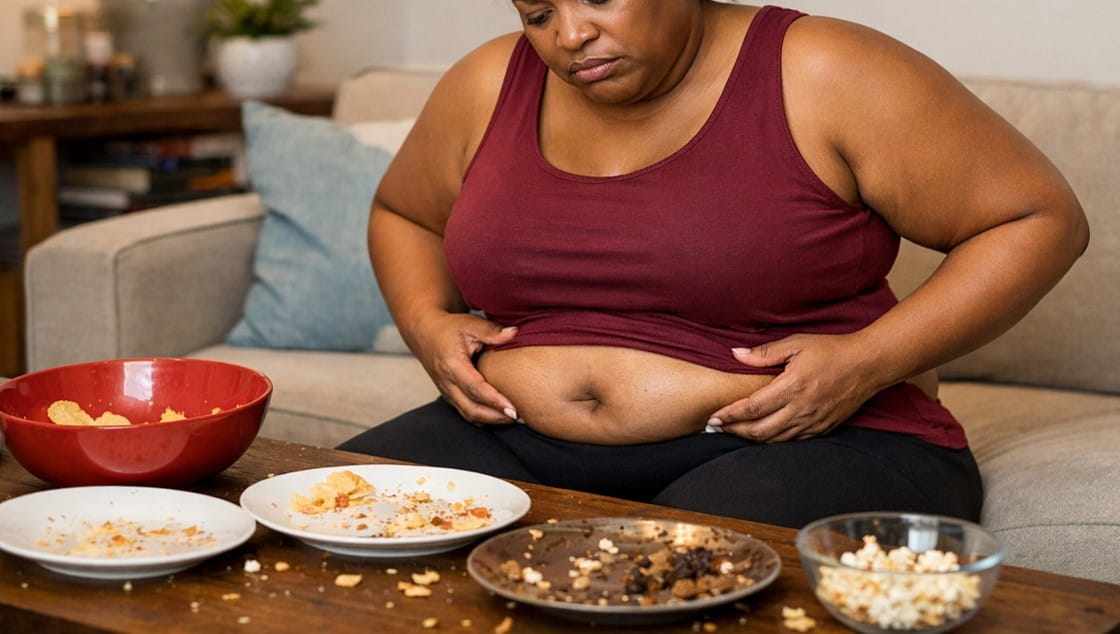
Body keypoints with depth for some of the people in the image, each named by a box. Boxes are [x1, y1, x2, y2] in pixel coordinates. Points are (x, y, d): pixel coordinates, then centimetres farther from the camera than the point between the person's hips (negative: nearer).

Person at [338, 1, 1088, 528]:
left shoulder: (820, 79, -6)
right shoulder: (489, 88, 8)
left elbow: (1040, 219, -3)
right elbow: (402, 212, 28)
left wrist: (869, 361, -16)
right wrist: (426, 322, 6)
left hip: (795, 444, -4)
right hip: (525, 446, 5)